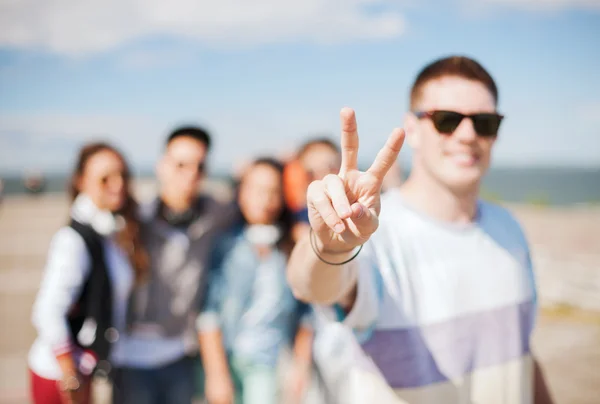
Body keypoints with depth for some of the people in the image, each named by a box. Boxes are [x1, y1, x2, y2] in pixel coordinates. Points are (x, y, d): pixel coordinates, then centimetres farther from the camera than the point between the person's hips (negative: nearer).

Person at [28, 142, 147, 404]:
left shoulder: (120, 232, 2)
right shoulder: (74, 240, -21)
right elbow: (47, 312, -24)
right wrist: (71, 376, -18)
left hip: (82, 368, 7)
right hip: (57, 373, -7)